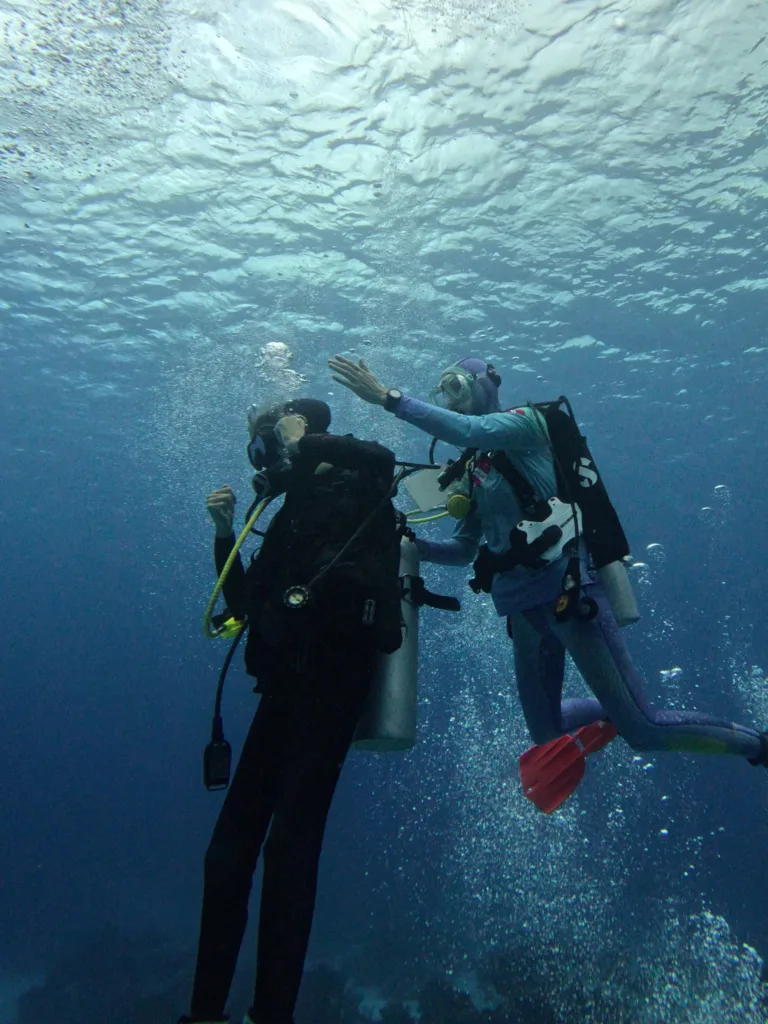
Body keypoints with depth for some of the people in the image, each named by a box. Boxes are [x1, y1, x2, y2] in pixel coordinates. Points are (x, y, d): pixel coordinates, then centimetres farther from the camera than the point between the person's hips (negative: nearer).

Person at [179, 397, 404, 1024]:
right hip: (291, 679, 8)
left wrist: (303, 439, -3)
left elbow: (382, 457, -15)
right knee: (232, 839, 9)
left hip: (332, 669, -8)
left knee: (290, 840, -9)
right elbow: (244, 605, 25)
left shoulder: (355, 487, 8)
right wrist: (225, 535, 15)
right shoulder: (292, 518, 26)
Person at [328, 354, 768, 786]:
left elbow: (469, 430, -25)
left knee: (643, 729, -4)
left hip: (568, 590, -8)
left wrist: (389, 397, -27)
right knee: (546, 732, 15)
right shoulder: (473, 469, 15)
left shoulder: (527, 421, -3)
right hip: (524, 606, 8)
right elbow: (464, 549, 18)